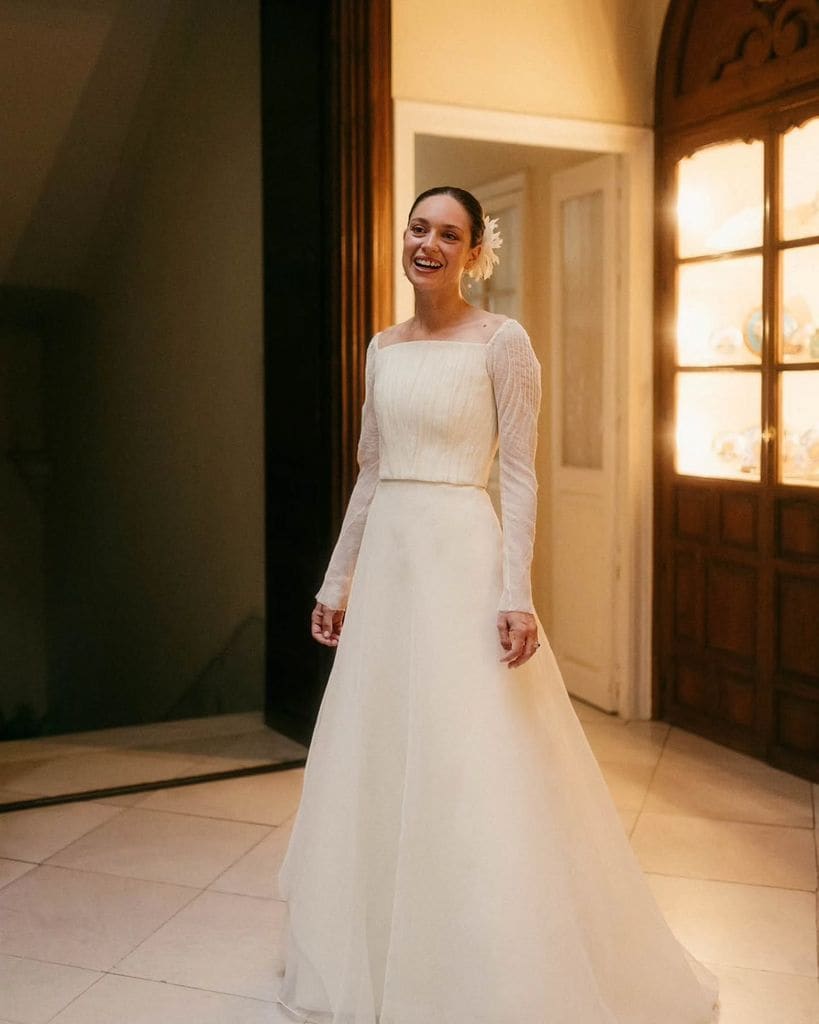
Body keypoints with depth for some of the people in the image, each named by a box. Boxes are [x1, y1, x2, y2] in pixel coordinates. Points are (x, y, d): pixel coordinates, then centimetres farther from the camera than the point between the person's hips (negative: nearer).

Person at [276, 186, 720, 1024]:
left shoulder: (502, 342, -6)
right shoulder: (383, 348, 12)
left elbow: (518, 475, -10)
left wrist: (517, 593, -17)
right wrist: (337, 579, 15)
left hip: (462, 555, -6)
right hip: (387, 557, 7)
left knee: (471, 771, -2)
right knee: (375, 762, 13)